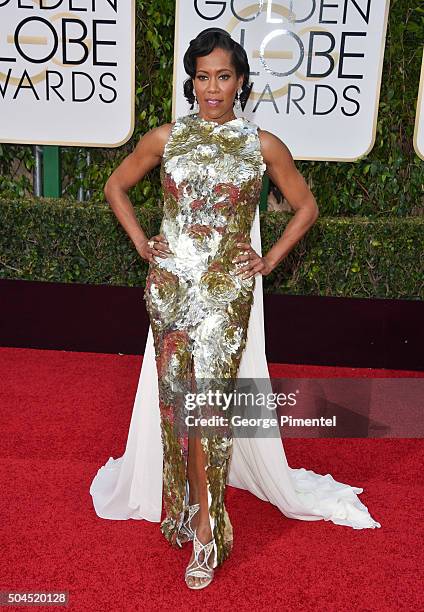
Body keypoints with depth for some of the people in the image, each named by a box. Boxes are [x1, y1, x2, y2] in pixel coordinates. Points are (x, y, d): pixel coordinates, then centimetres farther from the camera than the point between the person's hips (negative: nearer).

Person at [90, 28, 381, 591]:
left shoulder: (263, 145, 0)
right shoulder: (166, 138, 4)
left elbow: (306, 206, 11)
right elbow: (116, 186, 16)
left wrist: (270, 260, 3)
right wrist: (142, 244, 6)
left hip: (229, 288, -2)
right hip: (171, 285, 2)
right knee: (175, 395, 7)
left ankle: (204, 524, 8)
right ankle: (188, 499, 28)